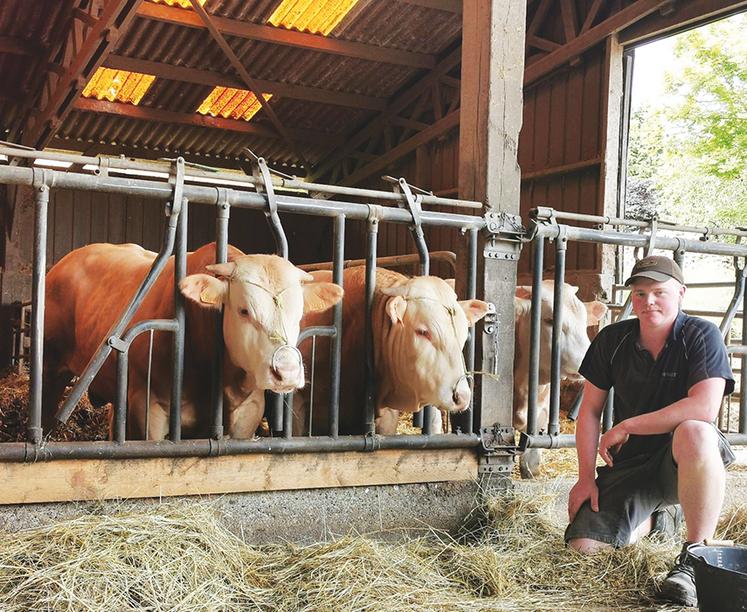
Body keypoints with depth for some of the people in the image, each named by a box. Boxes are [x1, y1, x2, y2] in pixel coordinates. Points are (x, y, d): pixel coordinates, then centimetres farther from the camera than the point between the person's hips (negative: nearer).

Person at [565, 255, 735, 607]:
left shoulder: (701, 336, -11)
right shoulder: (612, 340, 1)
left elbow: (705, 409, -25)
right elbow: (590, 411, 5)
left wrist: (627, 426, -20)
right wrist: (586, 478, -2)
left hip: (682, 460, -4)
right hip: (629, 464, 5)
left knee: (694, 433, -39)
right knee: (582, 546, -10)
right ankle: (654, 519, 23)